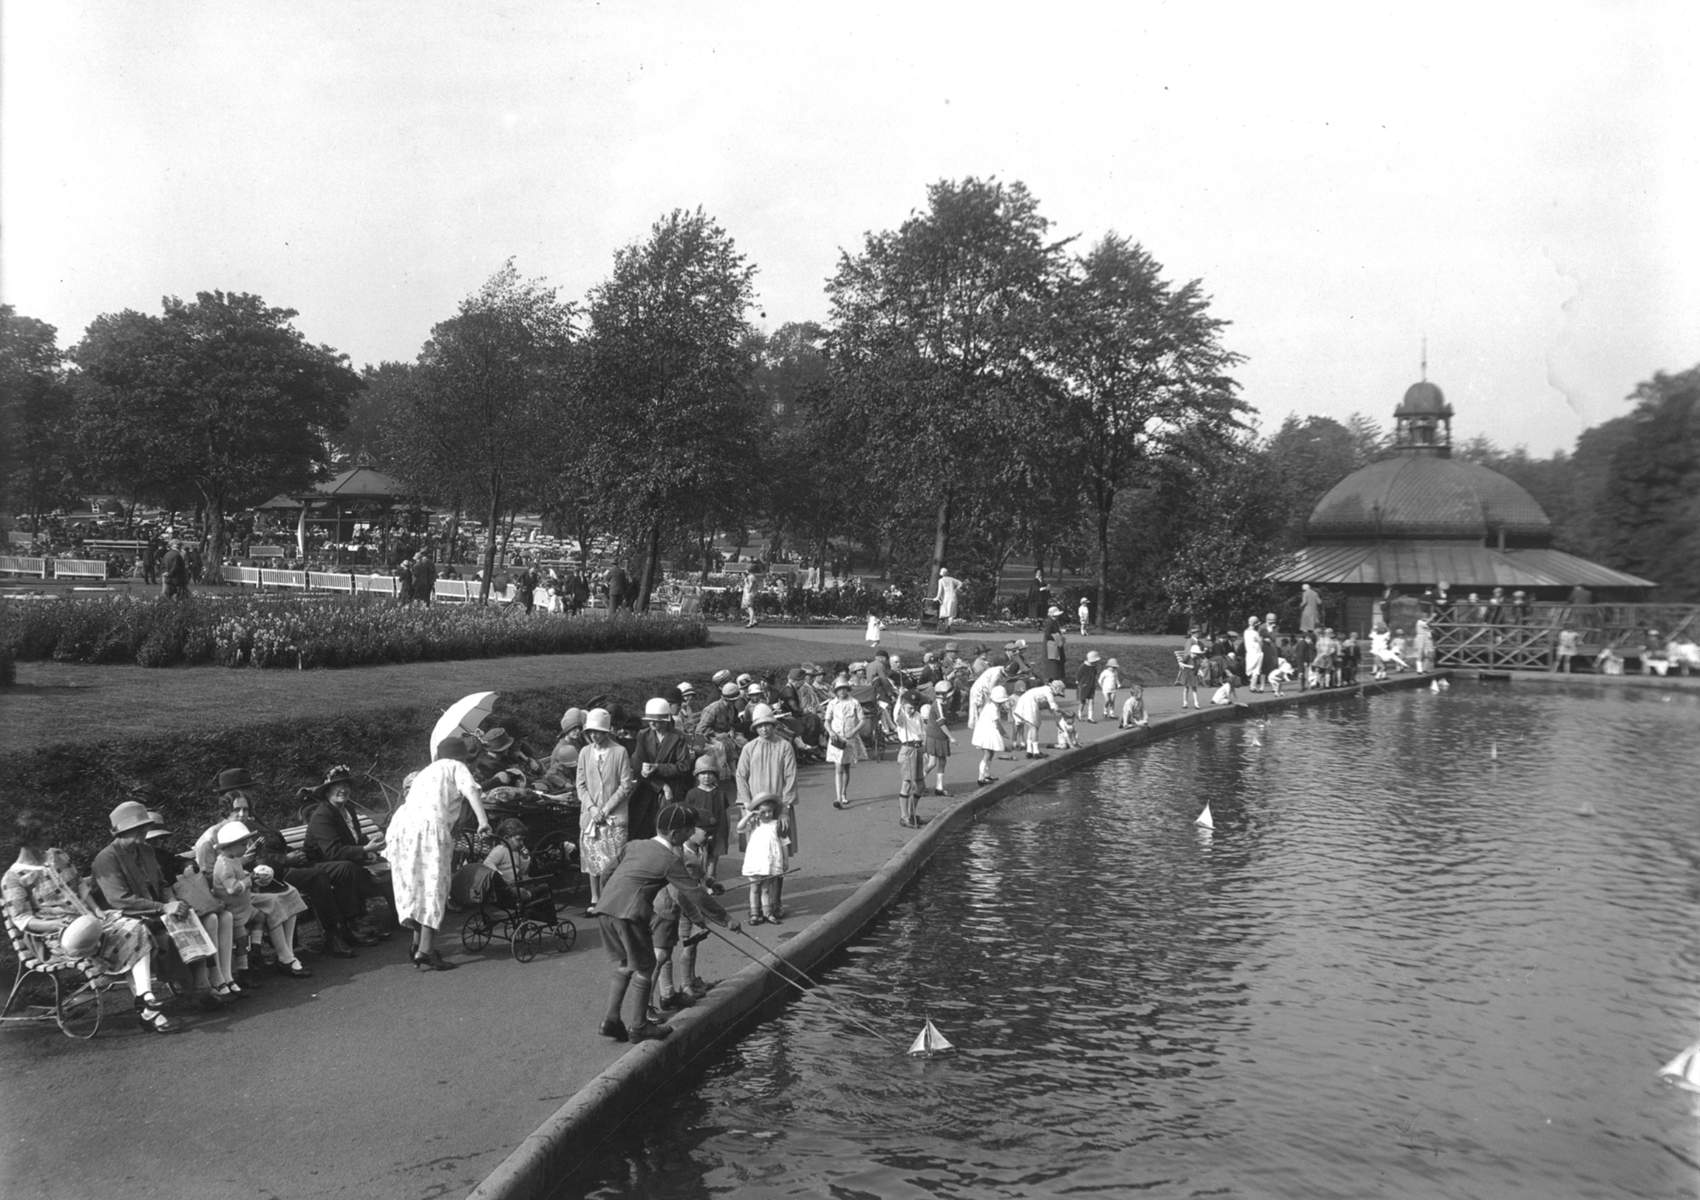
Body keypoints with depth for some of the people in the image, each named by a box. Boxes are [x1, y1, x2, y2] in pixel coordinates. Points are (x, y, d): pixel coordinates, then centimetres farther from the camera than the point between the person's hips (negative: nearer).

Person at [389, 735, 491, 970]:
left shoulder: (425, 772, 35)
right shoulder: (455, 767, 16)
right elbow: (471, 790, -4)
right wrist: (483, 820, -15)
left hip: (399, 825, 7)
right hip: (429, 827, -7)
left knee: (414, 887, 18)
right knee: (434, 888, -3)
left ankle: (418, 941, 21)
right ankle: (426, 951, -8)